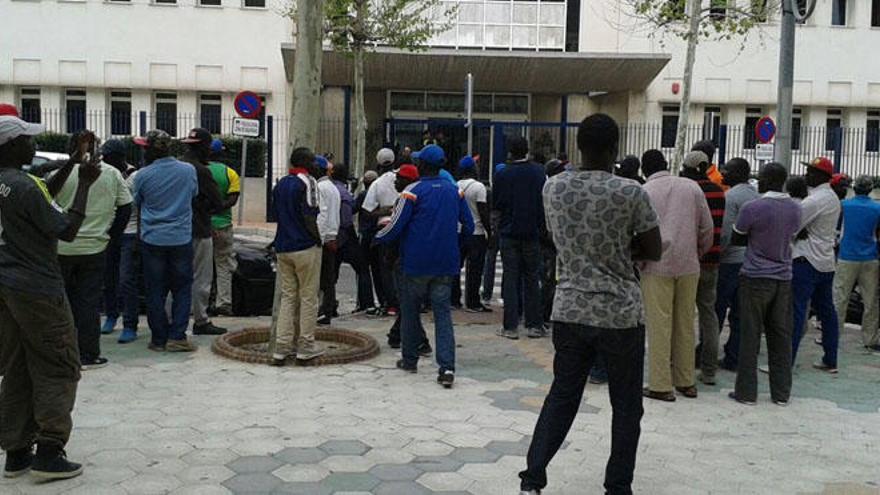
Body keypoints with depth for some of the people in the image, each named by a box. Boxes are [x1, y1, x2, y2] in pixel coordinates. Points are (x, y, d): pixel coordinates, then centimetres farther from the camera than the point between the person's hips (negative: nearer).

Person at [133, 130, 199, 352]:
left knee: (155, 292, 8)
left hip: (152, 240, -1)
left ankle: (159, 338, 12)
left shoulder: (143, 175, -8)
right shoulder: (189, 171, -4)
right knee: (182, 289, 10)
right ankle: (177, 336, 4)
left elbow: (136, 203, 7)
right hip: (182, 238, 1)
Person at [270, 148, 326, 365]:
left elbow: (276, 214, 17)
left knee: (287, 296, 11)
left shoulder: (280, 184, 14)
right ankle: (306, 347, 8)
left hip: (283, 247, 7)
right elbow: (309, 216, -16)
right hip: (305, 247, -7)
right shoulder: (307, 182, -9)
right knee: (308, 298, 3)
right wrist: (318, 239, -5)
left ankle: (282, 348, 8)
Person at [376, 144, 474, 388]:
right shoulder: (455, 191, 5)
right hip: (446, 265, 4)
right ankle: (447, 366, -9)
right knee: (443, 313, 2)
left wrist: (378, 239, 8)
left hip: (415, 264, -3)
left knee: (410, 312, 13)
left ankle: (410, 360, 24)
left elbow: (396, 226, -11)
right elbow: (468, 227, 8)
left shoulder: (413, 191, -10)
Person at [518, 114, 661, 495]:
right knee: (626, 407, 12)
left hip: (570, 310, 4)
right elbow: (653, 251, -1)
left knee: (561, 397, 15)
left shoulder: (553, 188, 0)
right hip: (620, 313, -3)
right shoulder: (630, 193, -11)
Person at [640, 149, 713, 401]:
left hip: (657, 266, -4)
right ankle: (686, 381, 21)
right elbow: (707, 228, 7)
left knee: (659, 325, 0)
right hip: (689, 266, 4)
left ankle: (661, 386, 2)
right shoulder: (692, 187, 7)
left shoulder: (643, 193, -3)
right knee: (685, 324, 12)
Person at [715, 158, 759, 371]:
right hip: (750, 262, 8)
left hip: (730, 261, -8)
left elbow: (726, 232, -17)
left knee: (717, 310, -1)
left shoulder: (732, 196, -12)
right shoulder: (757, 196, 13)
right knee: (740, 313, 9)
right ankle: (734, 358, 12)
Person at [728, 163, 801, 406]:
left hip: (756, 278, -5)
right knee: (780, 336, 10)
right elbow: (791, 237, 15)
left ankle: (747, 391, 6)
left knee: (750, 336, 2)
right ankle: (781, 393, 16)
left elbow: (735, 240, -1)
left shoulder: (752, 208, -12)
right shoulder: (795, 209, 4)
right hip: (784, 278, 5)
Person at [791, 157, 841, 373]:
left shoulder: (816, 199, -16)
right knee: (826, 311, 12)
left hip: (807, 260, -10)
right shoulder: (833, 197, 15)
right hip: (826, 261, 10)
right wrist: (801, 232, 3)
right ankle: (830, 361, 19)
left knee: (795, 311, -9)